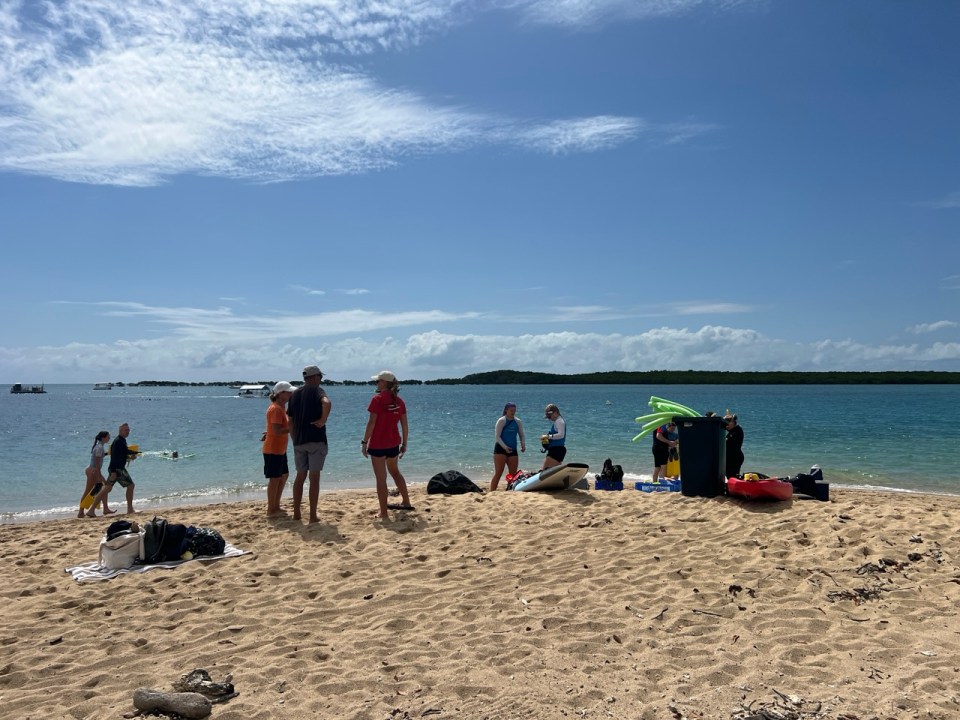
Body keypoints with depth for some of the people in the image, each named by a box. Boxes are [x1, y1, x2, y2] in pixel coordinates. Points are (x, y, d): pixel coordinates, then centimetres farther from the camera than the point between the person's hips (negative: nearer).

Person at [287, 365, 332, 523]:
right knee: (314, 478, -1)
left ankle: (296, 513, 18)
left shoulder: (294, 394, 12)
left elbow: (291, 421, 15)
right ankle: (313, 516, 1)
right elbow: (327, 402, -30)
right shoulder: (317, 390, -6)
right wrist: (323, 421, -18)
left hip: (299, 442, 6)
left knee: (300, 476, 15)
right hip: (316, 440, -6)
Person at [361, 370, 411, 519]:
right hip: (393, 444, 6)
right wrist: (404, 444, 14)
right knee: (394, 472, 27)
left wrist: (364, 442, -9)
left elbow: (371, 423, -15)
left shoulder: (377, 399, -12)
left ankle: (383, 513, 6)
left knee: (381, 478, 2)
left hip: (377, 444, -6)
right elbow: (404, 426, 5)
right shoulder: (399, 401, 3)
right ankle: (406, 502, 34)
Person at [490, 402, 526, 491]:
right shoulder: (501, 421, -7)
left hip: (513, 450, 5)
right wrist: (505, 447, -24)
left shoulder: (518, 422, 8)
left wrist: (523, 445, -5)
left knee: (513, 473, 5)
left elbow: (521, 435, 14)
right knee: (498, 473, -10)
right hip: (500, 449, -5)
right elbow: (497, 436, -13)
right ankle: (491, 492, -9)